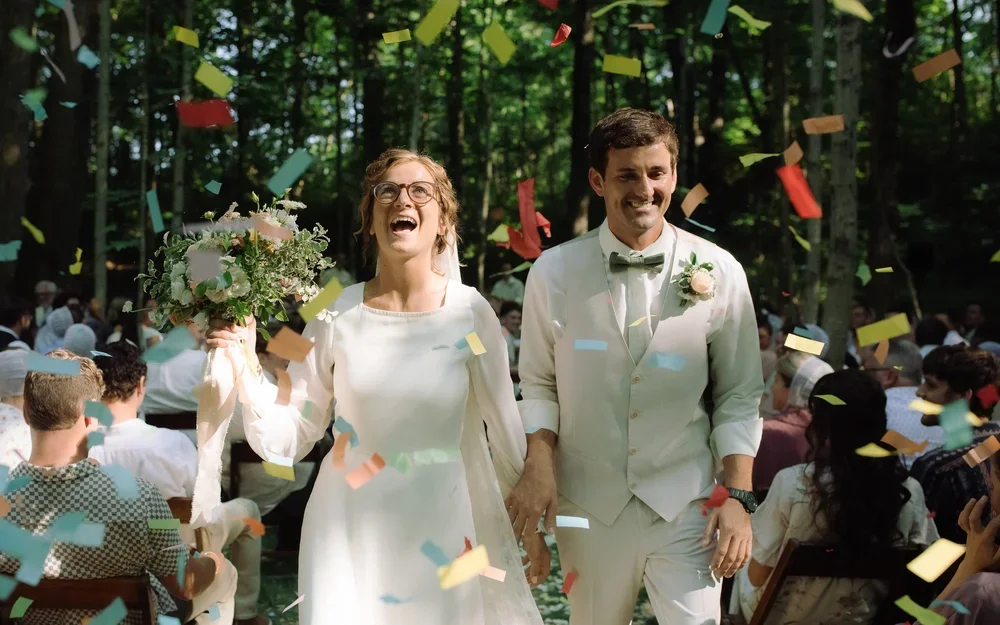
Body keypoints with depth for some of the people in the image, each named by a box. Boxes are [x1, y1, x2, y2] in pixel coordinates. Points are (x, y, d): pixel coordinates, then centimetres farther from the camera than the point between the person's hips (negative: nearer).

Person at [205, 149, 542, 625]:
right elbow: (288, 439, -4)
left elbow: (508, 430, 1)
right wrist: (246, 370, -18)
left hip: (444, 528, 0)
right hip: (350, 530, 1)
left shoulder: (470, 313, -7)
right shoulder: (338, 315, -4)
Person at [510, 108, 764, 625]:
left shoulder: (719, 272, -3)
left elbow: (739, 396, 2)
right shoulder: (554, 272, -2)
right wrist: (539, 465, -9)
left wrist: (737, 496, -5)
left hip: (685, 505, -1)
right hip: (588, 506, 1)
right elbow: (538, 384, 6)